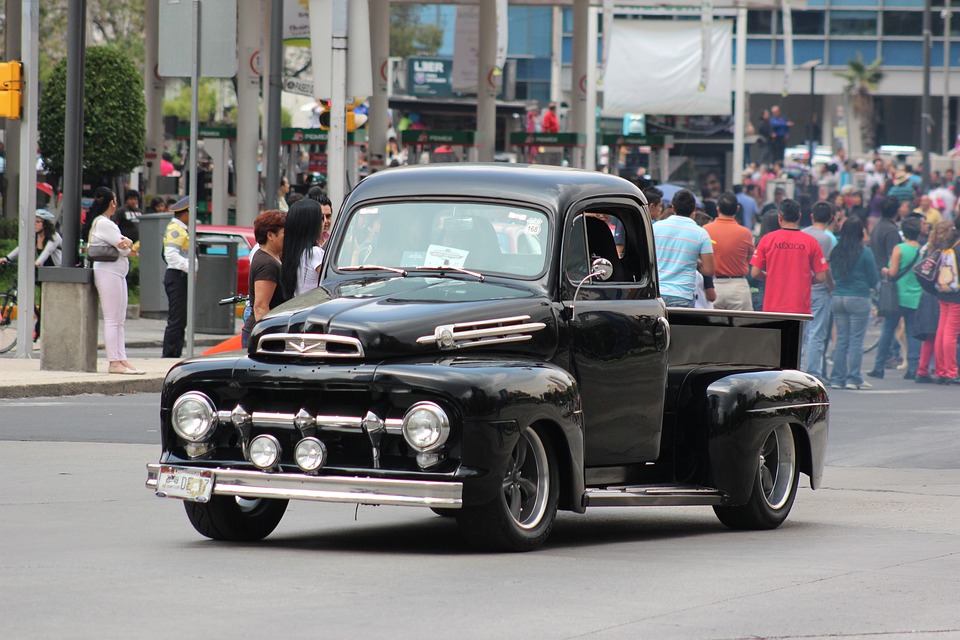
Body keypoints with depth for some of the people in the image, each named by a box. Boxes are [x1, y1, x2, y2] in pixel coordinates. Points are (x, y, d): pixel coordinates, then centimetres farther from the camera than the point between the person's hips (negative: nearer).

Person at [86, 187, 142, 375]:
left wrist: (127, 242, -6)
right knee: (112, 320, -9)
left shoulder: (107, 223, 21)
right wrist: (126, 246, 6)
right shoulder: (103, 223, -11)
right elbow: (124, 250, -15)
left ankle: (121, 359, 9)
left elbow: (125, 244, 14)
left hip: (117, 273, 10)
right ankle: (114, 362, -9)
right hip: (108, 272, -10)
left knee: (120, 321, 9)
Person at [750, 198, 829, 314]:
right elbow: (821, 277, 0)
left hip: (773, 308, 0)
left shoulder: (767, 239, -1)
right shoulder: (810, 242, -1)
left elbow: (755, 273, 0)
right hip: (800, 308, 0)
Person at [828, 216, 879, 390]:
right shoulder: (865, 253, -9)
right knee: (856, 340, 0)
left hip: (838, 298, 5)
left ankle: (837, 378, 9)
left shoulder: (836, 252, 4)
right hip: (858, 299, -5)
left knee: (841, 339, 9)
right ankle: (854, 379, -1)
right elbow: (874, 280, -3)